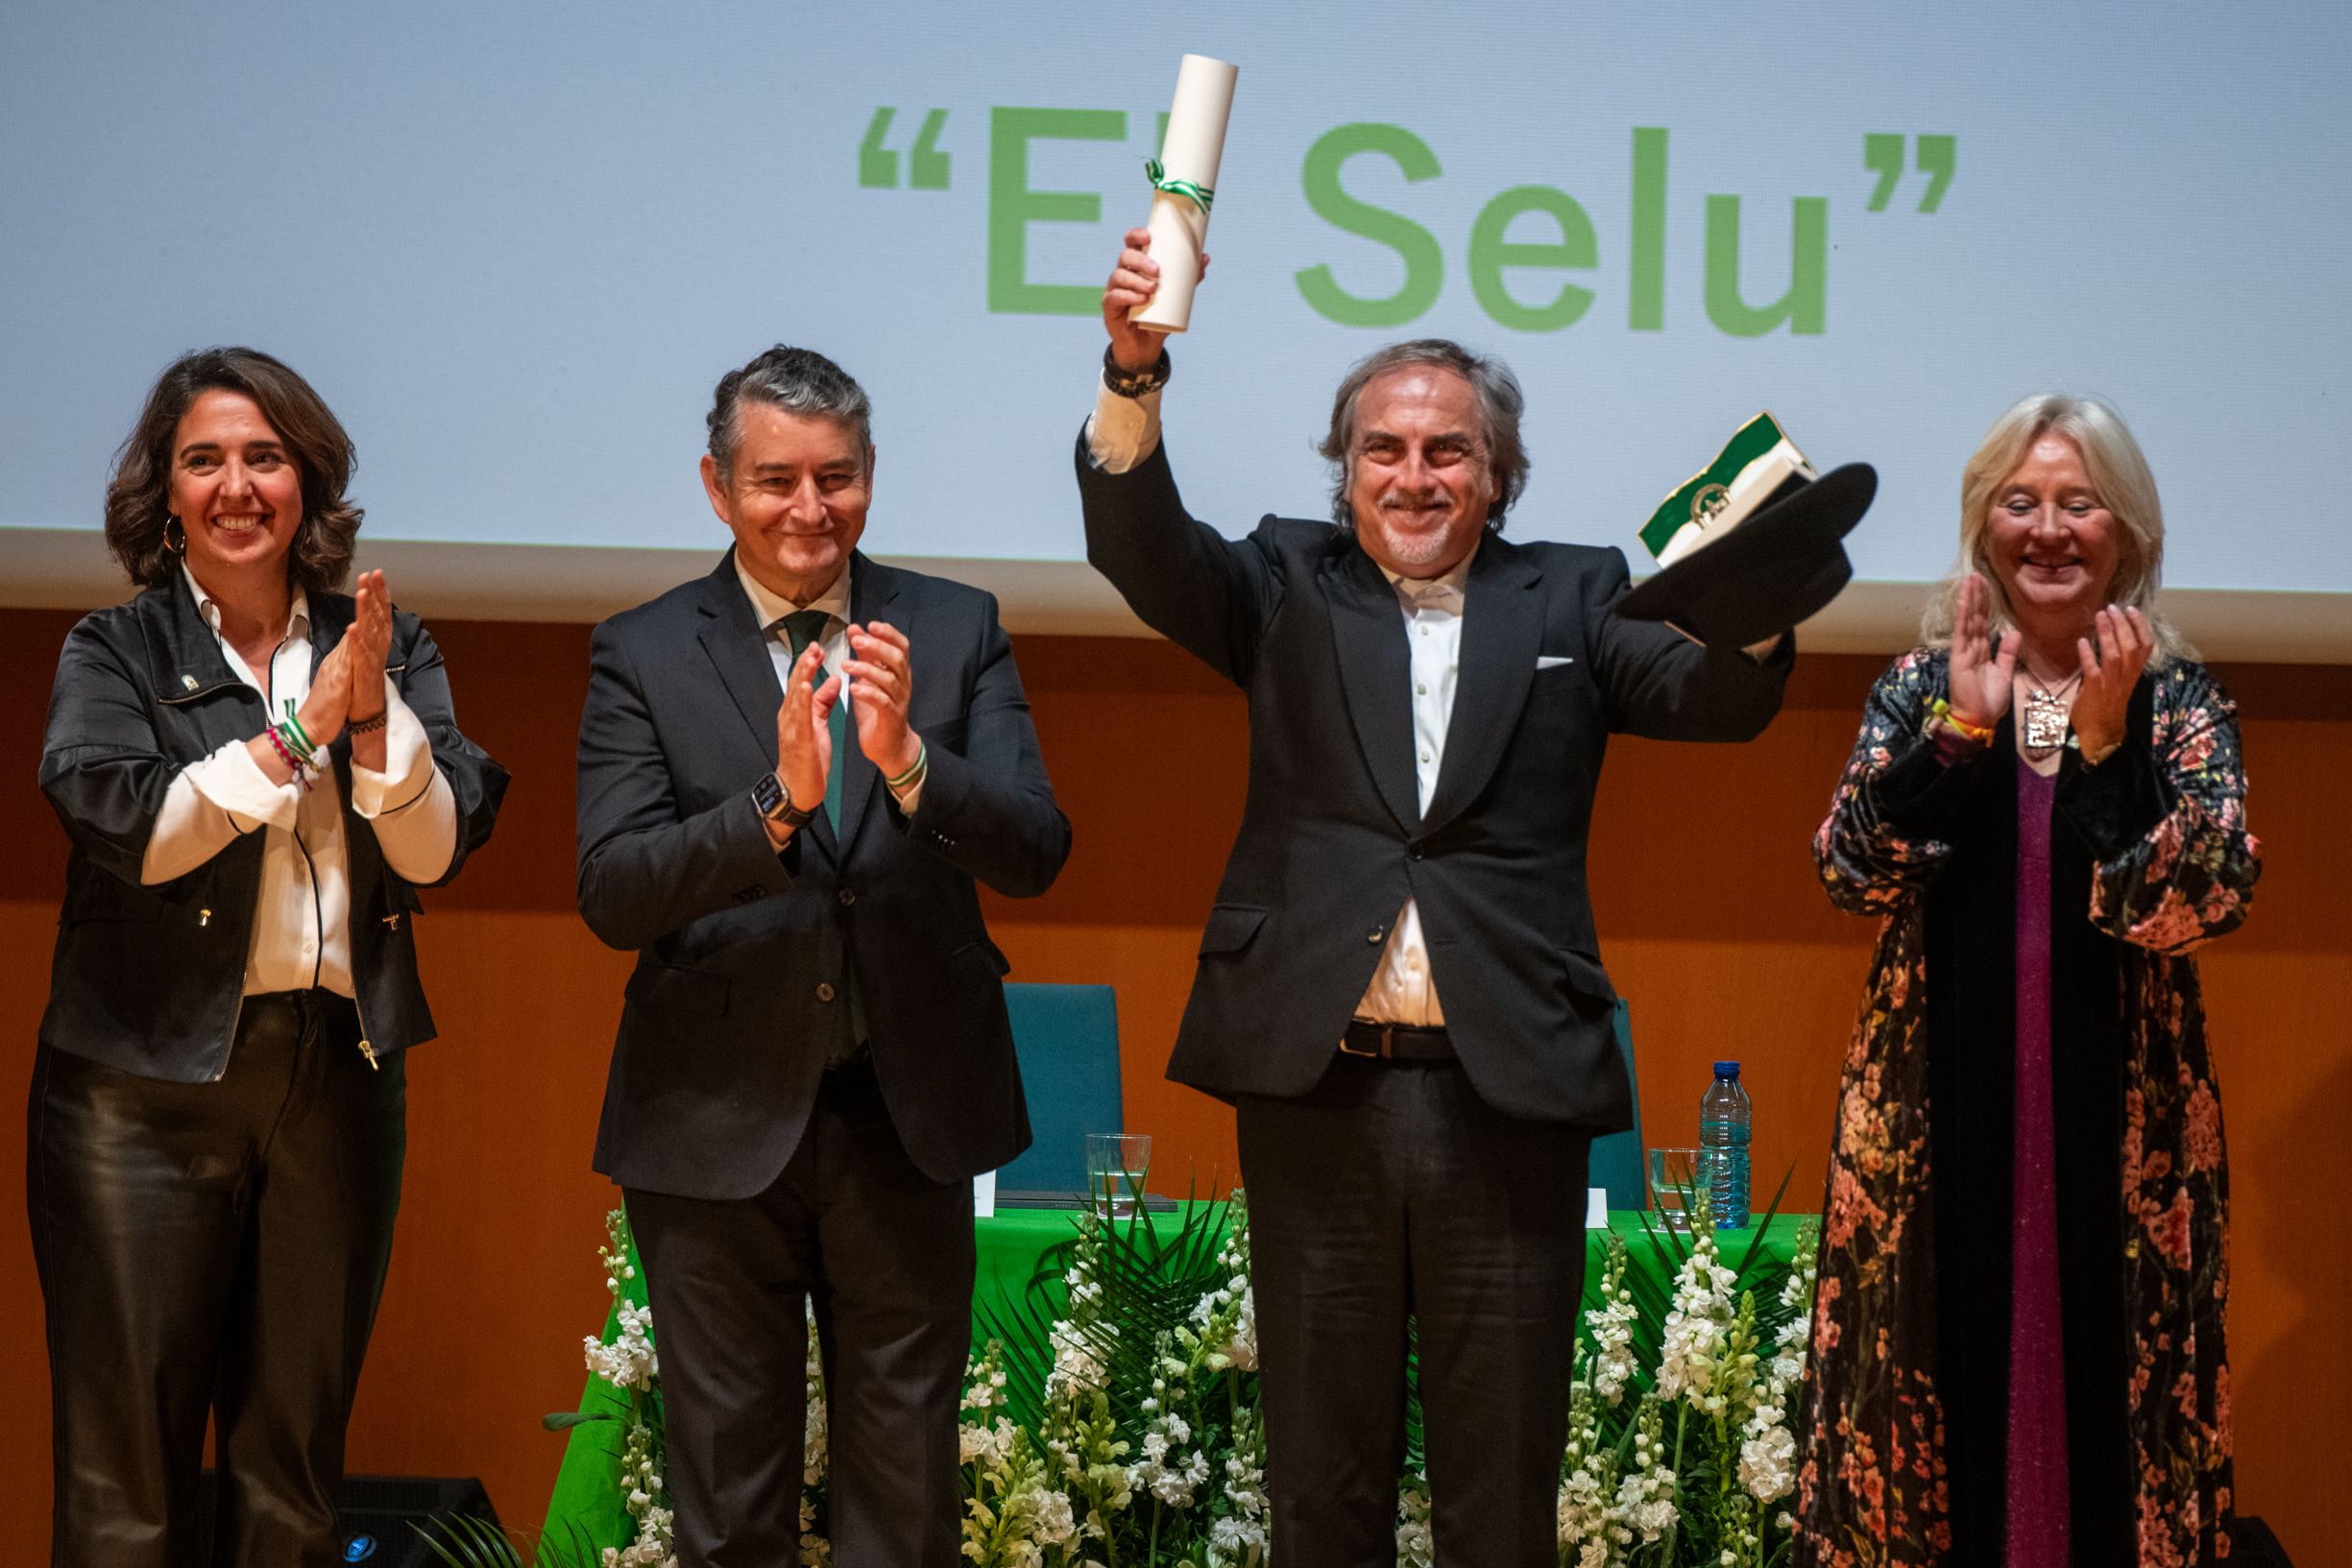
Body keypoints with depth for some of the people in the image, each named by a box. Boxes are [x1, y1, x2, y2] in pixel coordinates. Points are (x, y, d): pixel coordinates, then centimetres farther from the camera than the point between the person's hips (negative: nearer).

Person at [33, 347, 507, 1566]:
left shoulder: (384, 647, 9)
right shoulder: (114, 652, 3)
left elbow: (435, 849, 0)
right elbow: (130, 829, -12)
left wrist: (375, 710, -14)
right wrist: (302, 728, -12)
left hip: (339, 1078, 3)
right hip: (148, 1085, -2)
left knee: (298, 1455, 9)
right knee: (128, 1463, -1)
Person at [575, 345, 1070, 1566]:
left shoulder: (955, 631, 2)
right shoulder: (643, 655, -2)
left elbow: (1035, 855, -7)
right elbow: (612, 894, -12)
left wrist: (908, 757, -25)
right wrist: (778, 801, -28)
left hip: (910, 1112, 1)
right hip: (718, 1127, -1)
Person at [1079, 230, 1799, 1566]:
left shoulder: (1569, 599, 9)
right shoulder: (1290, 588, 10)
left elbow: (1717, 701, -5)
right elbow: (1143, 547, -6)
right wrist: (1135, 373, -24)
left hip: (1509, 1100, 0)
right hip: (1317, 1090, 0)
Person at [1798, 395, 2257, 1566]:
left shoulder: (2179, 700, 3)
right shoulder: (1924, 686, 6)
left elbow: (2208, 900, -11)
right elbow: (1850, 872, -8)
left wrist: (2103, 743, -18)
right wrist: (1964, 728, -14)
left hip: (2116, 1114, -1)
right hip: (1940, 1110, 1)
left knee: (2100, 1377, 1)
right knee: (1942, 1372, 3)